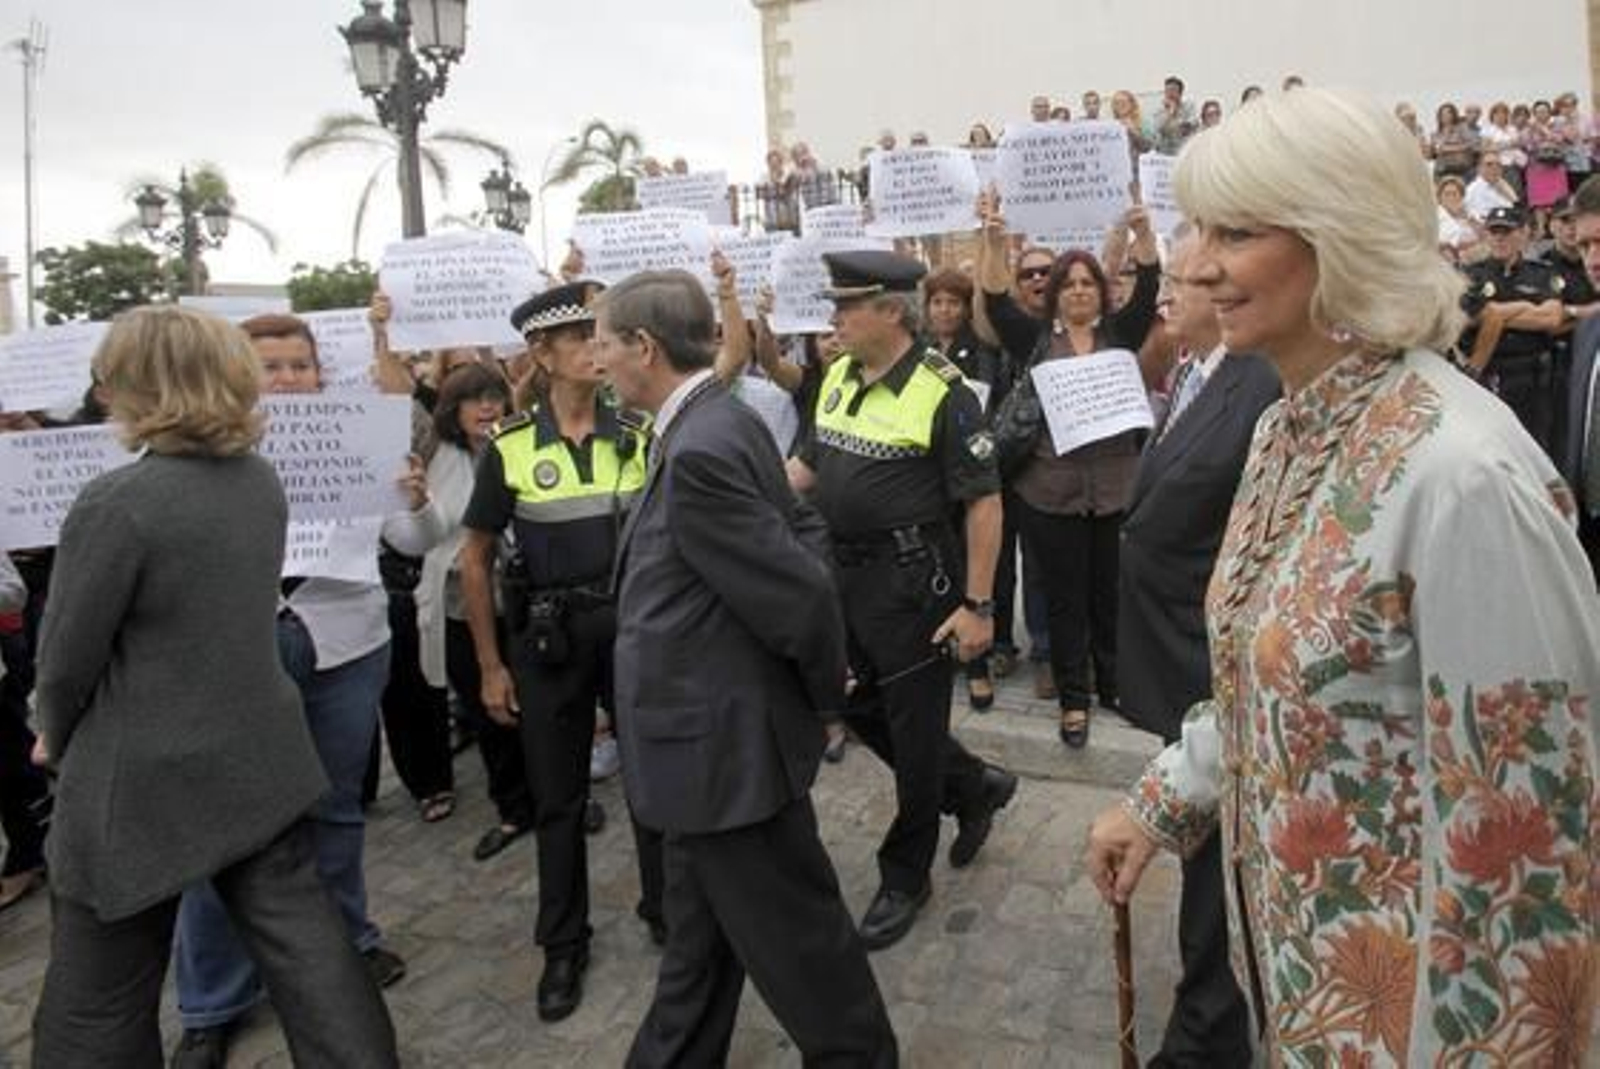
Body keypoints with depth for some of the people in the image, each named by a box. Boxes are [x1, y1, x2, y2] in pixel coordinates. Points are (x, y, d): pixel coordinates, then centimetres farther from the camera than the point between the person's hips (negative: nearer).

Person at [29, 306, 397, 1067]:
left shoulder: (117, 503, -21)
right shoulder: (261, 480, 1)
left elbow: (66, 656, -12)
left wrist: (57, 737, 9)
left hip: (143, 783, -6)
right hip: (259, 758, 6)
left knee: (98, 1003, 12)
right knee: (302, 939, 14)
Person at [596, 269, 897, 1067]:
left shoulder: (699, 449, -25)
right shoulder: (713, 425, 6)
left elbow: (799, 590, -25)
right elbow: (801, 536, 11)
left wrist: (825, 696, -7)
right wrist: (817, 686, 12)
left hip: (727, 740, -10)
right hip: (712, 732, 10)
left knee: (796, 936, 12)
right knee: (699, 935, 25)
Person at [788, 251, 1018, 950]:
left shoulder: (941, 393, -16)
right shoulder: (838, 377, 7)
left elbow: (983, 502, -16)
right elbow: (806, 465, 15)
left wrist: (978, 607, -17)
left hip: (912, 584, -8)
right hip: (846, 576, 8)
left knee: (914, 732, 6)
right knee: (860, 709, 17)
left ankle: (905, 877, 26)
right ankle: (974, 788, 40)